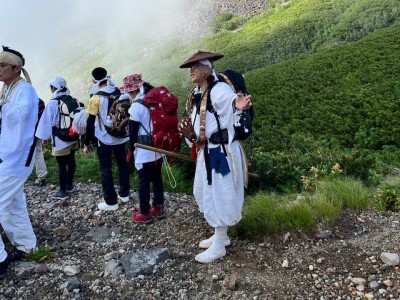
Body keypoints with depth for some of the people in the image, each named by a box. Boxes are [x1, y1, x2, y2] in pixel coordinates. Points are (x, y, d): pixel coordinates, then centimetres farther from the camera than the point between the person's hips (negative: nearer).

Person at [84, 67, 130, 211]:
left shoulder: (96, 98, -15)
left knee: (106, 169, 3)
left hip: (104, 138, -5)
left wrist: (87, 143, -3)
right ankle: (124, 194, 30)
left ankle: (111, 202, 8)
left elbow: (90, 123, -12)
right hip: (120, 136, 5)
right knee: (122, 164, 17)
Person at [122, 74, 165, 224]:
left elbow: (133, 131, -12)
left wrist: (130, 150, -1)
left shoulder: (136, 106, -14)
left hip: (144, 150, -7)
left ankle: (144, 213, 13)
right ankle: (159, 207, 26)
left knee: (144, 181, 3)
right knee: (157, 178, 15)